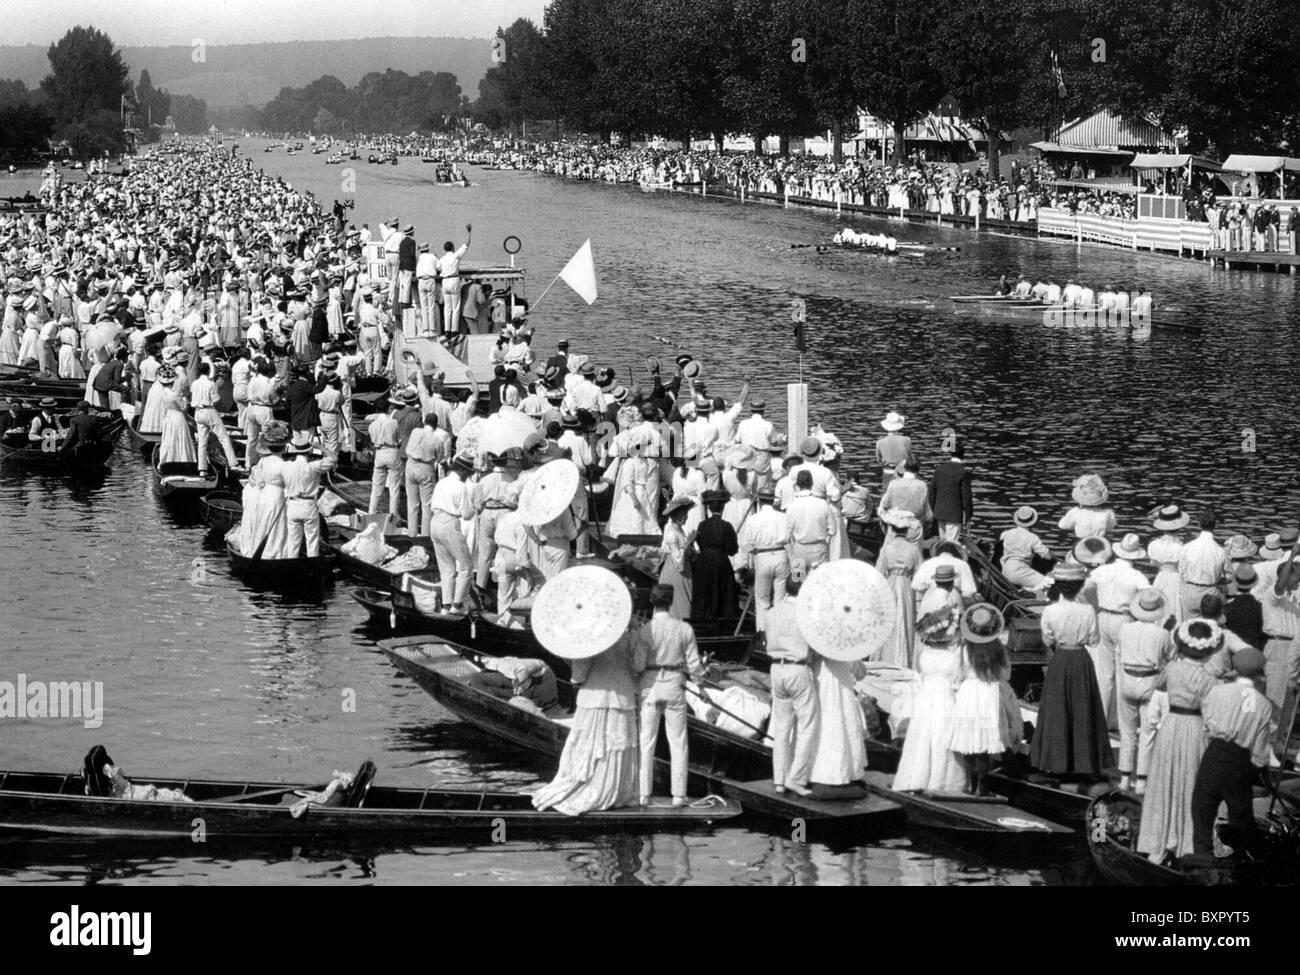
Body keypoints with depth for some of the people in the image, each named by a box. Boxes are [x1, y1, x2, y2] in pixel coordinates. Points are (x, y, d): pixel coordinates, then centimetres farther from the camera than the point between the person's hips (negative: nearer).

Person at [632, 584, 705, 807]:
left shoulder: (643, 631, -11)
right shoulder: (684, 629, -5)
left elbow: (637, 665, -13)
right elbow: (693, 664, -1)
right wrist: (699, 675, 20)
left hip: (650, 686, -1)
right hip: (675, 686, 1)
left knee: (646, 742, 6)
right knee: (678, 743, 9)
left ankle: (644, 794, 4)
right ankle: (678, 795, 7)